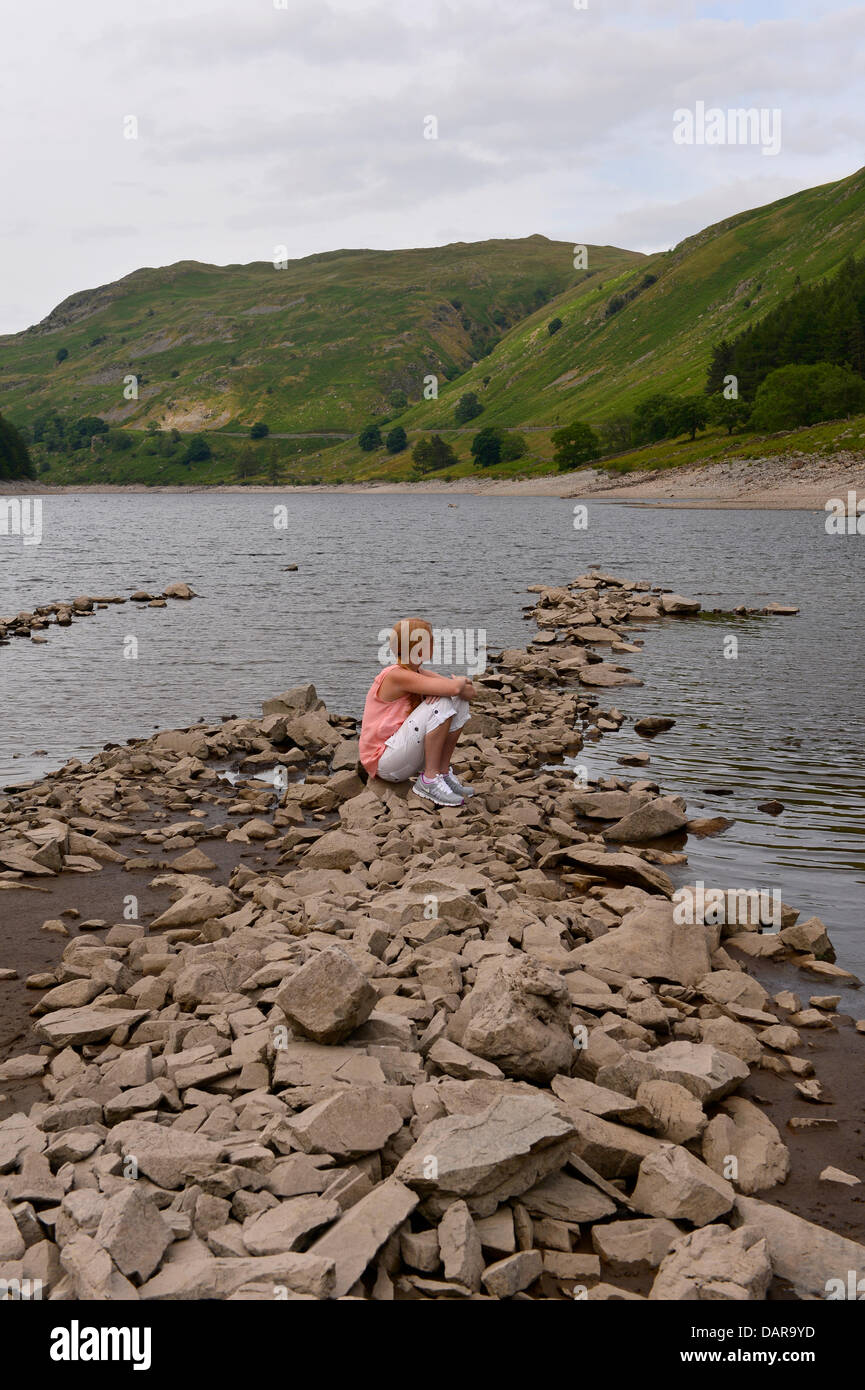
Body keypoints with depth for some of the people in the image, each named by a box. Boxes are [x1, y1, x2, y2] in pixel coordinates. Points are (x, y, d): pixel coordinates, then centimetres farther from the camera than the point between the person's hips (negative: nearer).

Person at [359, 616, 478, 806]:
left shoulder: (417, 673, 8)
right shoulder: (396, 675, -19)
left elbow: (471, 692, 4)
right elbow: (453, 688, -30)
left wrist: (458, 684, -18)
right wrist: (460, 682, -7)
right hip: (384, 762, -9)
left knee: (460, 702, 1)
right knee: (442, 704, -24)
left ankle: (443, 771, 3)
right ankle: (429, 779, -16)